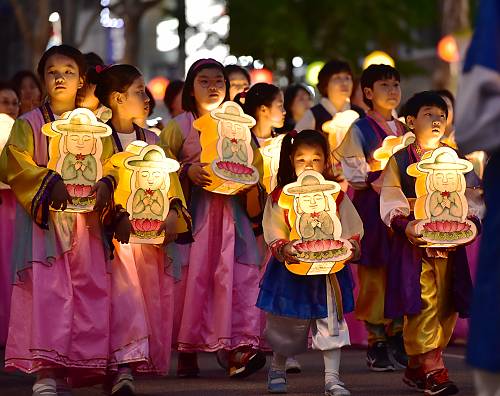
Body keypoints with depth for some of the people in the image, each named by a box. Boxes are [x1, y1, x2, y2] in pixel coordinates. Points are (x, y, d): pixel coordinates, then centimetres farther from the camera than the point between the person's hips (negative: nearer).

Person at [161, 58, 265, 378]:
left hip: (230, 210, 3)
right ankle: (187, 352, 3)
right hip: (194, 209, -2)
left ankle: (239, 348, -15)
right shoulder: (180, 126, 4)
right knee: (193, 276, -5)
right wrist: (187, 171, -15)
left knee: (238, 274, -10)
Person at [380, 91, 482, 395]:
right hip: (414, 243, -4)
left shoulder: (454, 159, 12)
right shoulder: (399, 160, 3)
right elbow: (391, 200, -3)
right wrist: (405, 224, -20)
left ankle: (417, 366, 15)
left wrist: (471, 221, -9)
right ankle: (434, 370, -14)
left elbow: (470, 196, 9)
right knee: (422, 304, -12)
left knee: (445, 306, 5)